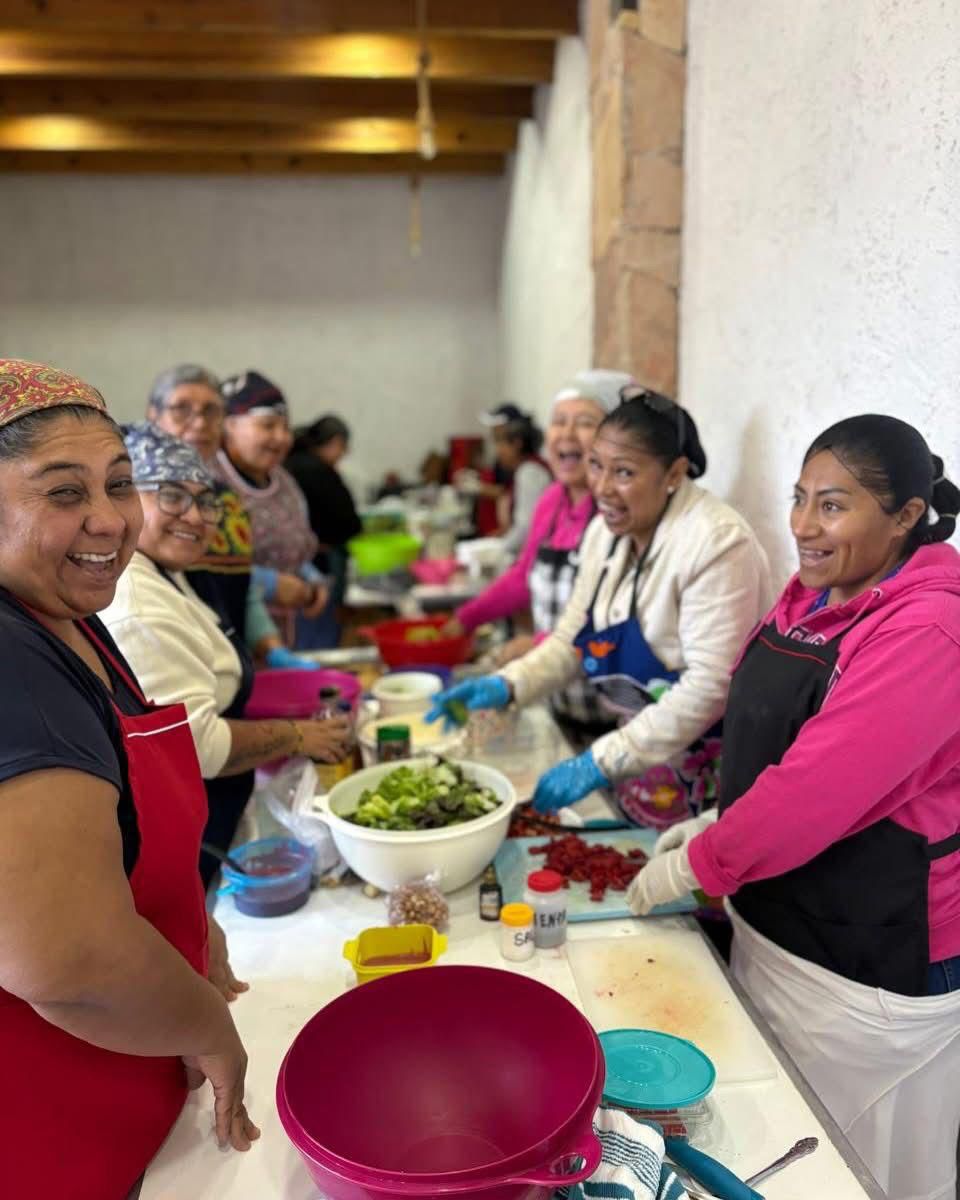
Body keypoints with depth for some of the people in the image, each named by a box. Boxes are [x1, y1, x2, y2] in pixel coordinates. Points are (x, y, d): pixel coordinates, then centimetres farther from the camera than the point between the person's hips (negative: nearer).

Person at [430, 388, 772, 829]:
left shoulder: (716, 543, -24)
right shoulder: (606, 530, 0)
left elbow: (709, 685, -27)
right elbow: (574, 636, 7)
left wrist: (602, 761, -27)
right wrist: (507, 685, -11)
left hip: (702, 768, -7)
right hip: (636, 738, 7)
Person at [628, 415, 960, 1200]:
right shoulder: (815, 597, 3)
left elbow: (818, 791, -27)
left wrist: (696, 865, -16)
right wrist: (721, 825, 3)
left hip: (871, 959, -8)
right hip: (775, 922, 8)